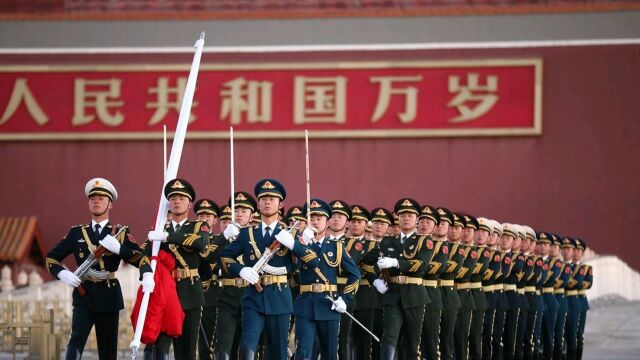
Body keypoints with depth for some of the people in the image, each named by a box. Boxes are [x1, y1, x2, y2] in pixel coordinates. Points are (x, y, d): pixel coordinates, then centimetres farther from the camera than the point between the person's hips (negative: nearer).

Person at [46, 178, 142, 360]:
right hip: (83, 295, 0)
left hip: (108, 297, 0)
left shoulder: (121, 233, 5)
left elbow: (141, 259, -6)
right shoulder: (76, 232, 9)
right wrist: (62, 273, -10)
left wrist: (118, 248, -21)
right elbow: (50, 258, 10)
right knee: (76, 339, -20)